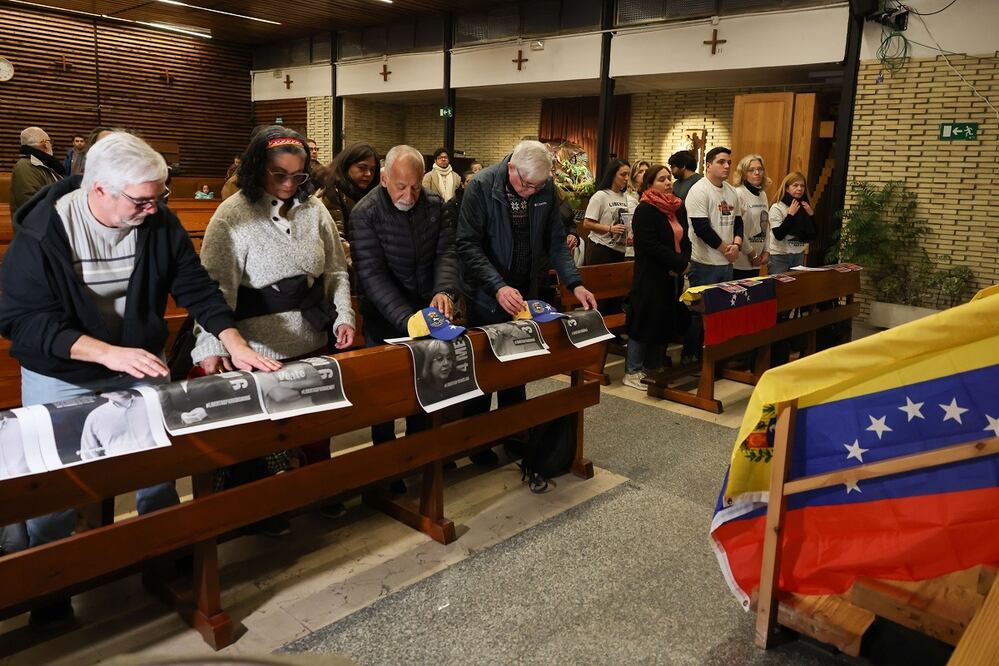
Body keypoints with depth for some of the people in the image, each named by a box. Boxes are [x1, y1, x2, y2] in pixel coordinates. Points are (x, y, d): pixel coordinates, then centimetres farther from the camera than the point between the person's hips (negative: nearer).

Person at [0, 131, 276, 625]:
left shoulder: (160, 222, -12)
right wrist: (108, 353, -37)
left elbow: (197, 287, -5)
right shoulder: (42, 231, -22)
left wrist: (234, 344, -18)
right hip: (61, 374, -3)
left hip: (142, 362, 3)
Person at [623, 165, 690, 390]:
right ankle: (632, 372, 6)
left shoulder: (675, 208, 14)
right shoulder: (645, 210, -11)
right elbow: (650, 246, -20)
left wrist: (683, 262, -7)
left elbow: (685, 240, 14)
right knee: (645, 321, -3)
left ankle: (654, 367, 23)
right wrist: (680, 263, -17)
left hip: (672, 276, 8)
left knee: (666, 321, 11)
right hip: (651, 277, -8)